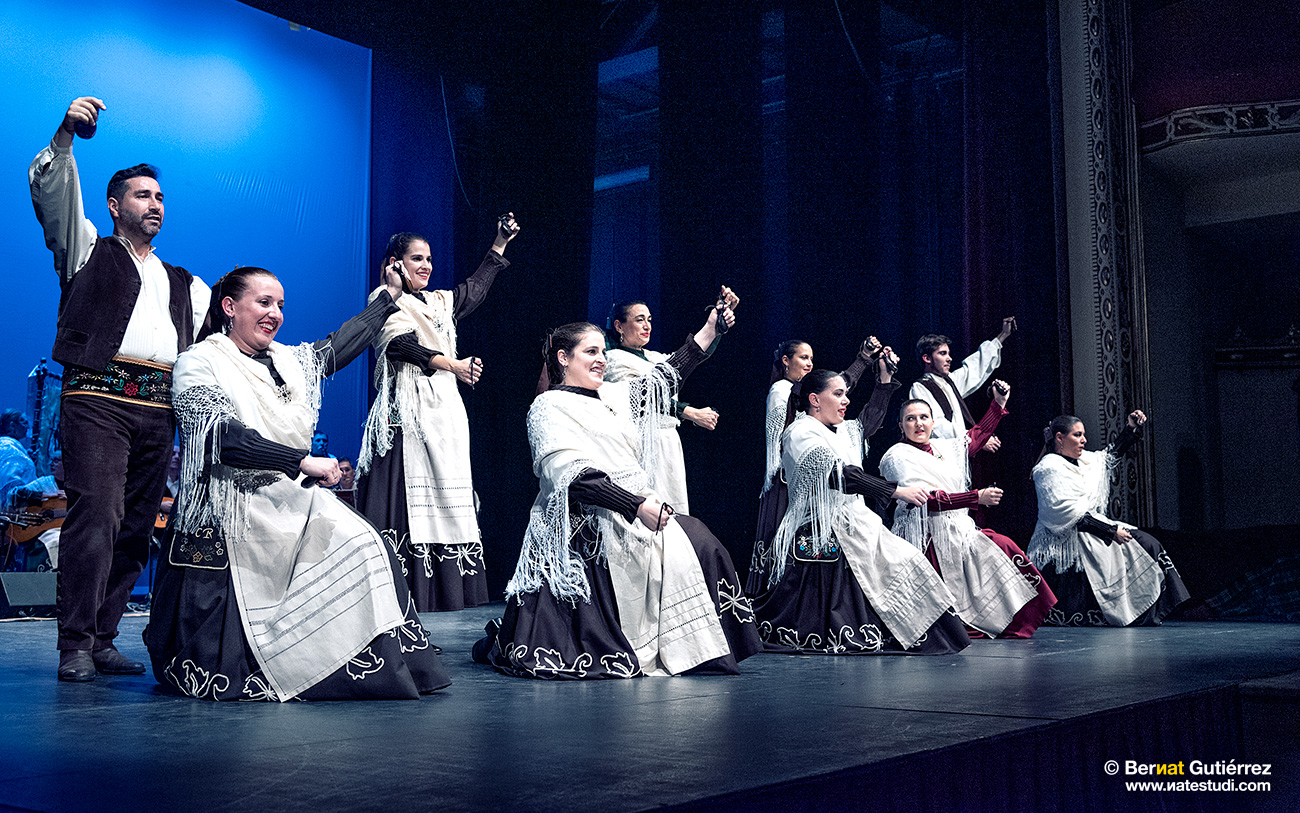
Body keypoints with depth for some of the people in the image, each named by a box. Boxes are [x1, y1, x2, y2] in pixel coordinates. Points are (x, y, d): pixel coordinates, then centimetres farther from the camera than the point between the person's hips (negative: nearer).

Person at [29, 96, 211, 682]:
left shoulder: (184, 283, 28)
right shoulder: (89, 251, 18)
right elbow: (51, 191, 4)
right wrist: (65, 134, -10)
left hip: (158, 412, 5)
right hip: (99, 398, -4)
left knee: (135, 529, 1)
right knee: (96, 514, -17)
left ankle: (102, 640, 7)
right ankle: (75, 646, -14)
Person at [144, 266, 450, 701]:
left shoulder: (290, 361, 16)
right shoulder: (198, 363, -3)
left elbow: (341, 344, 33)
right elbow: (223, 437, -17)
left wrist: (389, 294, 41)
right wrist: (304, 462, -23)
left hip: (296, 505, 6)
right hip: (229, 518, -5)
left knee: (363, 547, -22)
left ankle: (384, 666, -15)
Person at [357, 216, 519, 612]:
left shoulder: (439, 302, 22)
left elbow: (474, 289, 38)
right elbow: (402, 344, -16)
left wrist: (499, 245, 35)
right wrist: (451, 364, -27)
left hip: (446, 409, 7)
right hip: (409, 408, -7)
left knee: (448, 489, 3)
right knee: (409, 491, -12)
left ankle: (446, 590, 5)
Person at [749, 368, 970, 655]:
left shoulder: (842, 432, 16)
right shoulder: (801, 433, -11)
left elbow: (869, 421, 36)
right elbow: (840, 475, -21)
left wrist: (885, 378, 26)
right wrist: (897, 490, -22)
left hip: (853, 528, 9)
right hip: (818, 536, -9)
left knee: (904, 563, -7)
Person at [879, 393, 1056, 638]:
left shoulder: (943, 447, 17)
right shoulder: (897, 457, -6)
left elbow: (977, 436, 34)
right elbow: (927, 499, -16)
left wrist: (999, 403, 29)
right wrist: (977, 497, -19)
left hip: (959, 530, 7)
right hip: (931, 537, -7)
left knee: (1004, 546, -12)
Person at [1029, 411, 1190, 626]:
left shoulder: (1082, 460, 15)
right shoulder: (1050, 468, -13)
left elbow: (1111, 456, 32)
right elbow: (1070, 513, -21)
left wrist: (1131, 428, 19)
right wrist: (1112, 531, -22)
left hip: (1091, 533, 9)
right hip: (1067, 541, -9)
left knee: (1146, 543, -5)